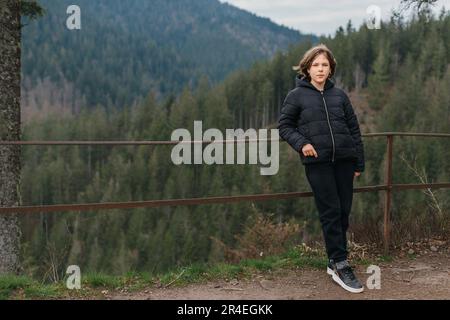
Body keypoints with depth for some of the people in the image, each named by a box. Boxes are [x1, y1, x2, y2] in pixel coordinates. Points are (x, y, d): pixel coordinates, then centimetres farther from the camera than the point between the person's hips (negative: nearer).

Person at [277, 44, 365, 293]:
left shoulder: (339, 95, 11)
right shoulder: (297, 96, 2)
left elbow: (354, 129, 13)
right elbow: (284, 126, 5)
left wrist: (359, 163, 10)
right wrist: (301, 143, -14)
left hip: (344, 160, 4)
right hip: (318, 162, -4)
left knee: (343, 211, 6)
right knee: (331, 212, -6)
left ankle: (334, 261, 20)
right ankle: (340, 266, -2)